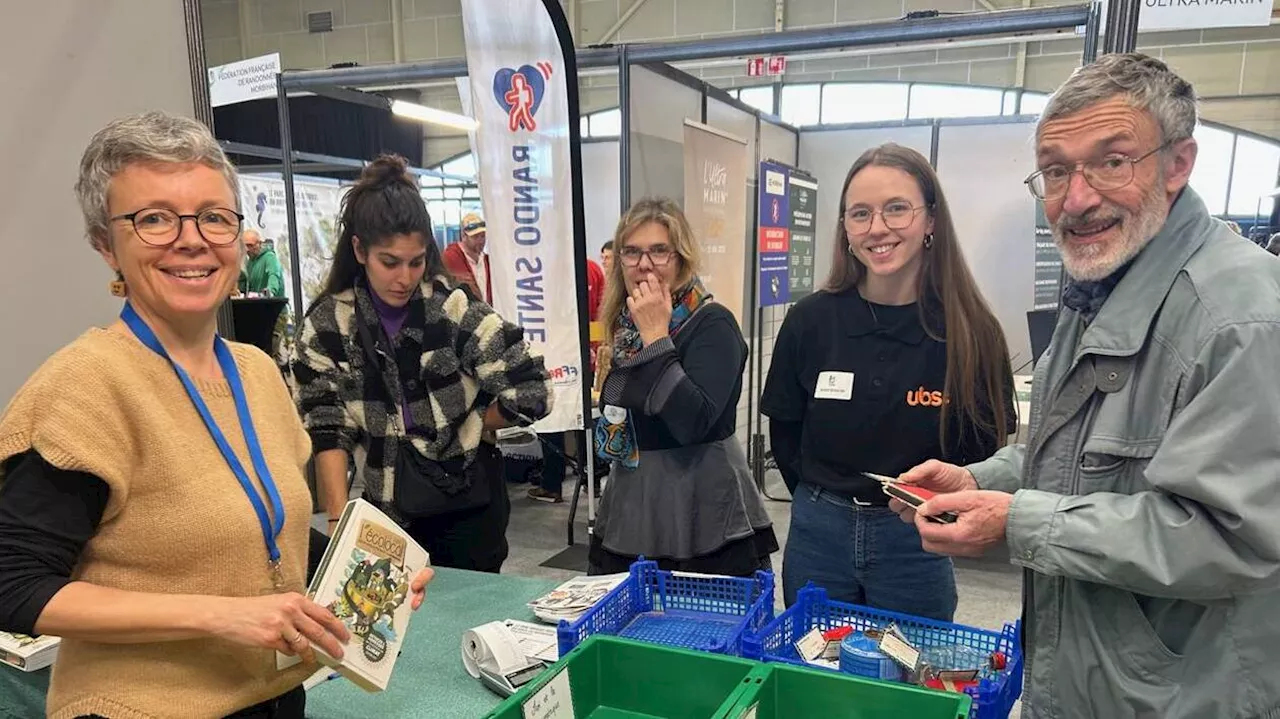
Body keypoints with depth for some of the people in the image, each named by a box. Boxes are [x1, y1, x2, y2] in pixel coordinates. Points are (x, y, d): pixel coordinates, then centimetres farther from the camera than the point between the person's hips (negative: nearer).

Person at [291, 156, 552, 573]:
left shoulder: (456, 310, -11)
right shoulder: (326, 325, -4)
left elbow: (533, 394, -12)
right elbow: (327, 430, -7)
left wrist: (466, 426, -4)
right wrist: (340, 521, -17)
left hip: (466, 499, -1)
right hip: (386, 508, 2)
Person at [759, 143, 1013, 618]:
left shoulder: (972, 332, -11)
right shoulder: (810, 320, -7)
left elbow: (983, 451, -1)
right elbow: (785, 435, 4)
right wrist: (827, 502, 3)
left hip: (916, 546, -1)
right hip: (817, 537, 2)